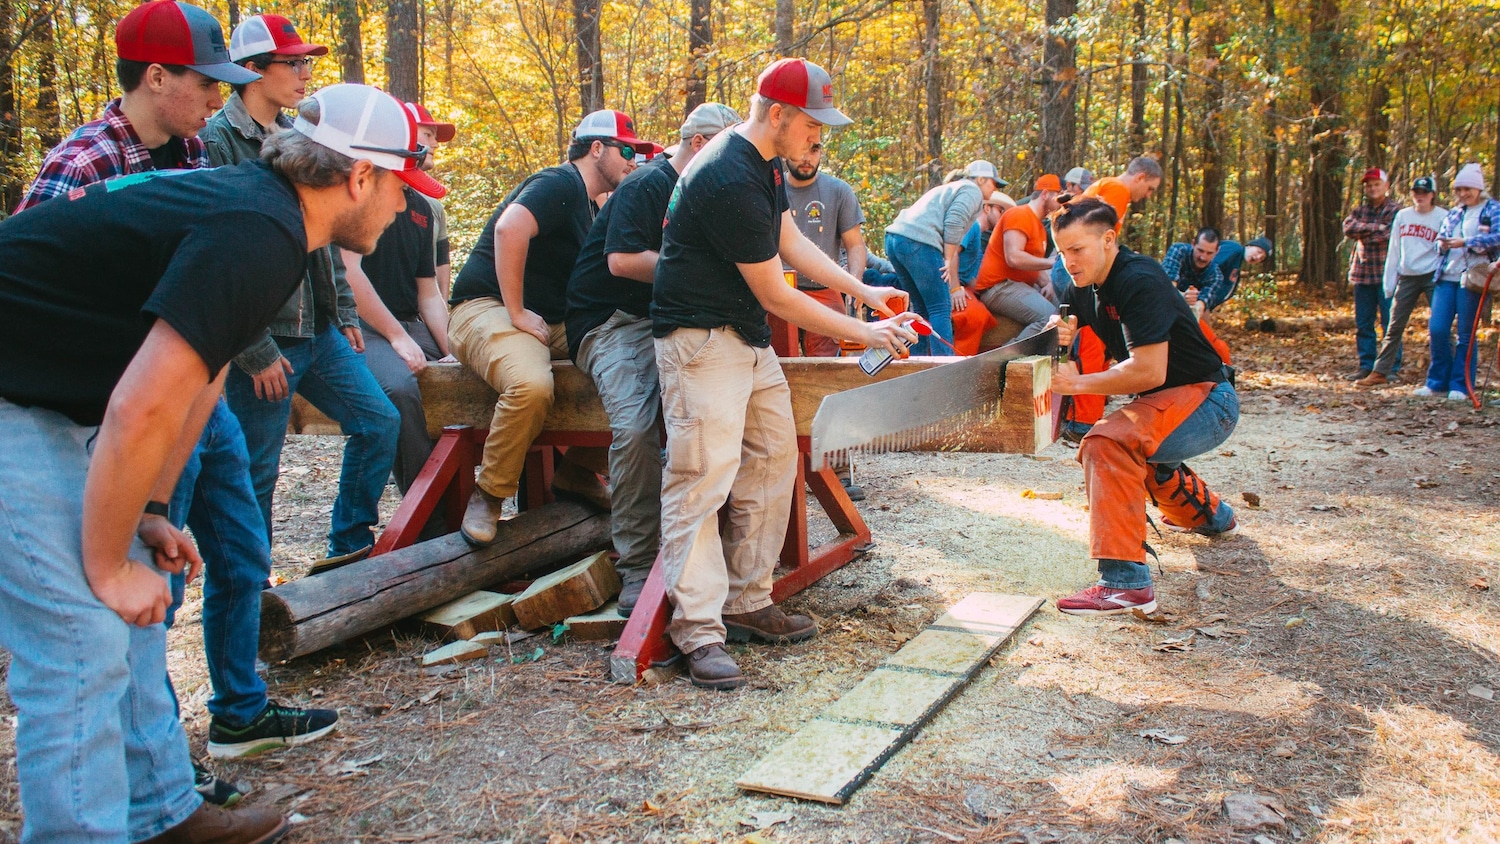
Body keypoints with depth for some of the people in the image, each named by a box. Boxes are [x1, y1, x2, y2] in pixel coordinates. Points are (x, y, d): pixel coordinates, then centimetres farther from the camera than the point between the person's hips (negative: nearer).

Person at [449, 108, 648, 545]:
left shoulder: (588, 209, 24)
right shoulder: (559, 184, -8)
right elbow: (509, 228, -28)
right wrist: (517, 312, -25)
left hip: (553, 324, 9)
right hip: (487, 309, -9)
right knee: (532, 385, -38)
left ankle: (578, 473, 4)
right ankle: (488, 494, -17)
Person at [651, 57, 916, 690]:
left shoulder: (763, 162, 9)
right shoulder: (731, 180, -23)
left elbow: (791, 241, 17)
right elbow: (776, 296, -19)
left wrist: (864, 291, 9)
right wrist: (865, 334, -11)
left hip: (749, 340, 11)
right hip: (702, 337, -11)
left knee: (773, 461, 11)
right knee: (704, 477, -12)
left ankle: (748, 604, 18)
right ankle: (699, 630, -8)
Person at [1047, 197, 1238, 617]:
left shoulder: (1138, 282, -24)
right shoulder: (1089, 285, 4)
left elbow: (1150, 372, -30)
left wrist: (1079, 384, -22)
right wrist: (1058, 332, -16)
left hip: (1207, 401, -11)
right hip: (1173, 397, 11)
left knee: (1109, 443, -34)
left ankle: (1125, 583, -36)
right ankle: (1209, 515, 59)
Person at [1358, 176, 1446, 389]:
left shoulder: (1443, 217, -1)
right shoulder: (1402, 216, 9)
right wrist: (1389, 282, 8)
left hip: (1433, 276, -4)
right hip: (1407, 278, 4)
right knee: (1394, 327, 5)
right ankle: (1380, 372, 8)